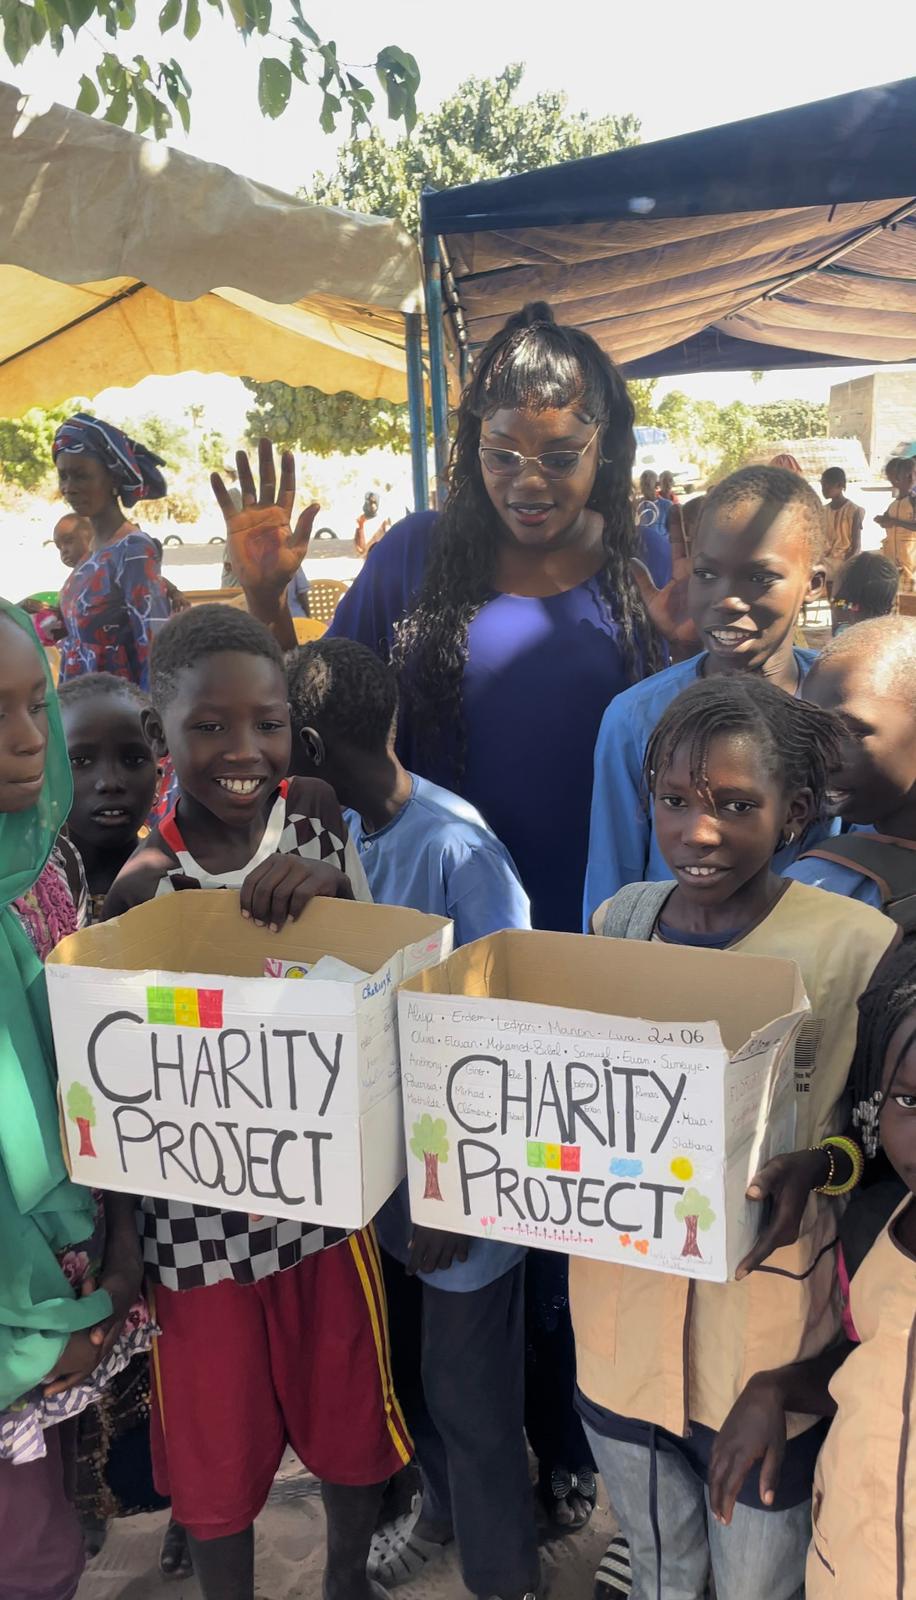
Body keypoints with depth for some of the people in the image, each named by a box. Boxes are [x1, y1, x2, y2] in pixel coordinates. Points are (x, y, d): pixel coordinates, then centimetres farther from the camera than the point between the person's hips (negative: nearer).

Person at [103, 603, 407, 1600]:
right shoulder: (140, 887, -15)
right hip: (195, 1217, -2)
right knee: (217, 1452, 17)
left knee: (351, 1425, 20)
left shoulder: (324, 821, -10)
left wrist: (330, 884, -24)